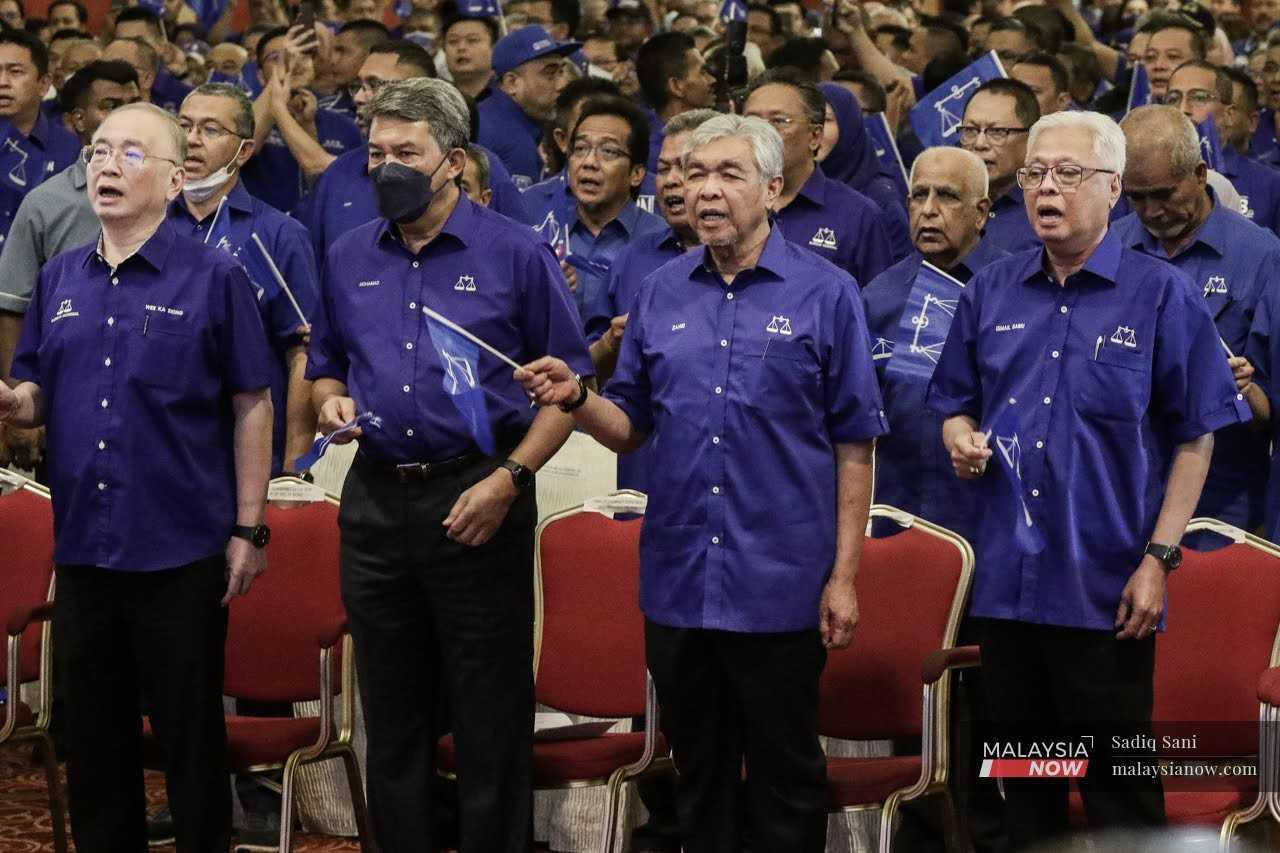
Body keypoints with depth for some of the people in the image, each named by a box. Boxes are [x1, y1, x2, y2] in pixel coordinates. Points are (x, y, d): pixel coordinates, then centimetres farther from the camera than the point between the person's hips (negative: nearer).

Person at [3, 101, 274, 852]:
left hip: (183, 551, -4)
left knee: (191, 734, 4)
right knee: (94, 734, 12)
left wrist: (250, 530, -7)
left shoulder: (214, 278, -5)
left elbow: (252, 408, -4)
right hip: (84, 544, 4)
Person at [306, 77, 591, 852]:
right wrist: (331, 402, -3)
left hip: (478, 503, -4)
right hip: (376, 500, 4)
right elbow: (325, 368, 21)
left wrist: (509, 478, -13)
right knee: (393, 716, 12)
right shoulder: (349, 260, 9)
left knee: (492, 723, 0)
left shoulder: (515, 254, -4)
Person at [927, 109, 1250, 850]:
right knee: (1023, 782, 13)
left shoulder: (1162, 295, -4)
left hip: (1107, 588, -4)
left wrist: (1159, 558, -11)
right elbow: (955, 404, 20)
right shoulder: (991, 293, 9)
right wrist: (961, 438, -5)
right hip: (1008, 575, 4)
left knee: (1120, 789, 0)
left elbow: (1196, 436, -4)